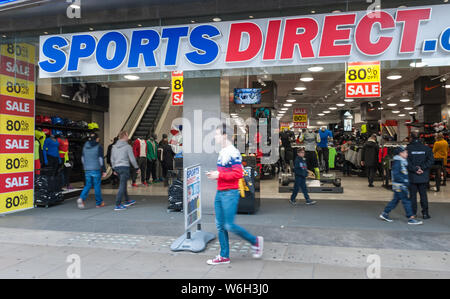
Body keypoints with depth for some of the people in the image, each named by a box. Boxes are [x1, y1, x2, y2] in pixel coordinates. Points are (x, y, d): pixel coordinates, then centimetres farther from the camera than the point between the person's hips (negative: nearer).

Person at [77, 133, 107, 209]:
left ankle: (82, 198, -10)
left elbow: (83, 159, 14)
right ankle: (98, 203, 13)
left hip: (87, 170, 5)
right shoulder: (98, 147, -8)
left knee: (88, 185, 12)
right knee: (97, 186, 5)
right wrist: (104, 170, -5)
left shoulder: (85, 146, 8)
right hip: (96, 169, -4)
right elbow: (101, 160, -10)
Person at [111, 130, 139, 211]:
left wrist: (114, 169, 23)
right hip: (124, 167, -7)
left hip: (117, 167, 7)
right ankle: (117, 205, -7)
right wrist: (137, 168, 2)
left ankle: (127, 201, 32)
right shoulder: (127, 146, -9)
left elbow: (112, 159, 14)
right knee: (122, 186, -5)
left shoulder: (114, 146, 10)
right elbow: (132, 159, -9)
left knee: (123, 184, 20)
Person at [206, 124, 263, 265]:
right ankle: (224, 256, 21)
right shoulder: (222, 152, 13)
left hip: (230, 193, -9)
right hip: (219, 193, 9)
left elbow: (238, 174, -22)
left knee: (229, 225, -5)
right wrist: (214, 174, 6)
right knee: (220, 226, 10)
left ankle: (255, 241, 16)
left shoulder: (233, 152, -15)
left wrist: (219, 175, -19)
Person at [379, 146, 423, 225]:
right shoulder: (397, 162, -16)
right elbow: (396, 175, -22)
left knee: (395, 200, 14)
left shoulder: (402, 162, 14)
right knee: (406, 201, -6)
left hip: (402, 185, 10)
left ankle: (384, 213, 21)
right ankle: (411, 218, 0)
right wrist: (405, 181, -23)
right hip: (398, 185, -10)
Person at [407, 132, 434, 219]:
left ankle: (413, 213, 9)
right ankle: (425, 213, 12)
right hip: (424, 177, 2)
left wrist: (414, 169, -12)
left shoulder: (408, 148, -7)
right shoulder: (426, 148, 2)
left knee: (413, 195, 5)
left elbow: (407, 162, -16)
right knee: (423, 194, 10)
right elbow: (431, 160, -6)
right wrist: (422, 167, -9)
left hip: (412, 176, -2)